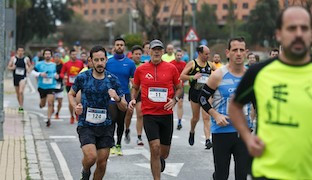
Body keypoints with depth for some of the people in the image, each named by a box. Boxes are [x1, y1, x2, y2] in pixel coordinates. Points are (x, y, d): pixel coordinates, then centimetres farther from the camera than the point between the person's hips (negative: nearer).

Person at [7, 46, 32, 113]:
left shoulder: (26, 59, -1)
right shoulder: (13, 58, 1)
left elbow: (30, 66, 14)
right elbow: (8, 67, 5)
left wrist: (29, 70, -7)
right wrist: (12, 68, -16)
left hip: (23, 77, -3)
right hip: (15, 77, 3)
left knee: (21, 92, -19)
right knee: (17, 93, 13)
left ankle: (21, 107, -16)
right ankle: (20, 105, 32)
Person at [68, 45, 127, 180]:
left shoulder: (112, 80, -1)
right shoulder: (83, 77, -4)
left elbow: (124, 108, 2)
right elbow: (71, 94, 14)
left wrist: (117, 98, -20)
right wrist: (75, 107, -7)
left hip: (105, 126, 2)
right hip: (86, 125, -2)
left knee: (102, 163, 4)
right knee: (91, 156, -21)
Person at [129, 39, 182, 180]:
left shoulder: (171, 68, 1)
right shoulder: (141, 70, 1)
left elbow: (179, 88, 11)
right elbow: (135, 87, 16)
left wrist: (174, 99, -7)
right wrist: (133, 99, -3)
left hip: (167, 114, 2)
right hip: (149, 114, -1)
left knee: (164, 152, 11)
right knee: (155, 147, -16)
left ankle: (160, 160, 49)